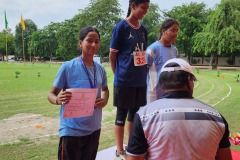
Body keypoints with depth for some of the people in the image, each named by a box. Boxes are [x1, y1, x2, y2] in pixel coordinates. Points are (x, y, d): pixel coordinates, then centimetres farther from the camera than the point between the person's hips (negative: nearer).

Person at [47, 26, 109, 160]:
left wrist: (105, 100, -2)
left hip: (94, 128, 6)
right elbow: (52, 94, -8)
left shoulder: (100, 69, 2)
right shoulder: (68, 67, -13)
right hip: (71, 130, -5)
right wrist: (58, 100, -31)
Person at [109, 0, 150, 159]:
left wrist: (144, 73, 9)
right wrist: (120, 75, 0)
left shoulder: (143, 29, 9)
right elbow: (112, 55, -6)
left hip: (140, 81, 6)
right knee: (122, 115, 5)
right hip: (124, 81, -6)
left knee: (135, 114, 16)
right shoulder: (121, 27, -9)